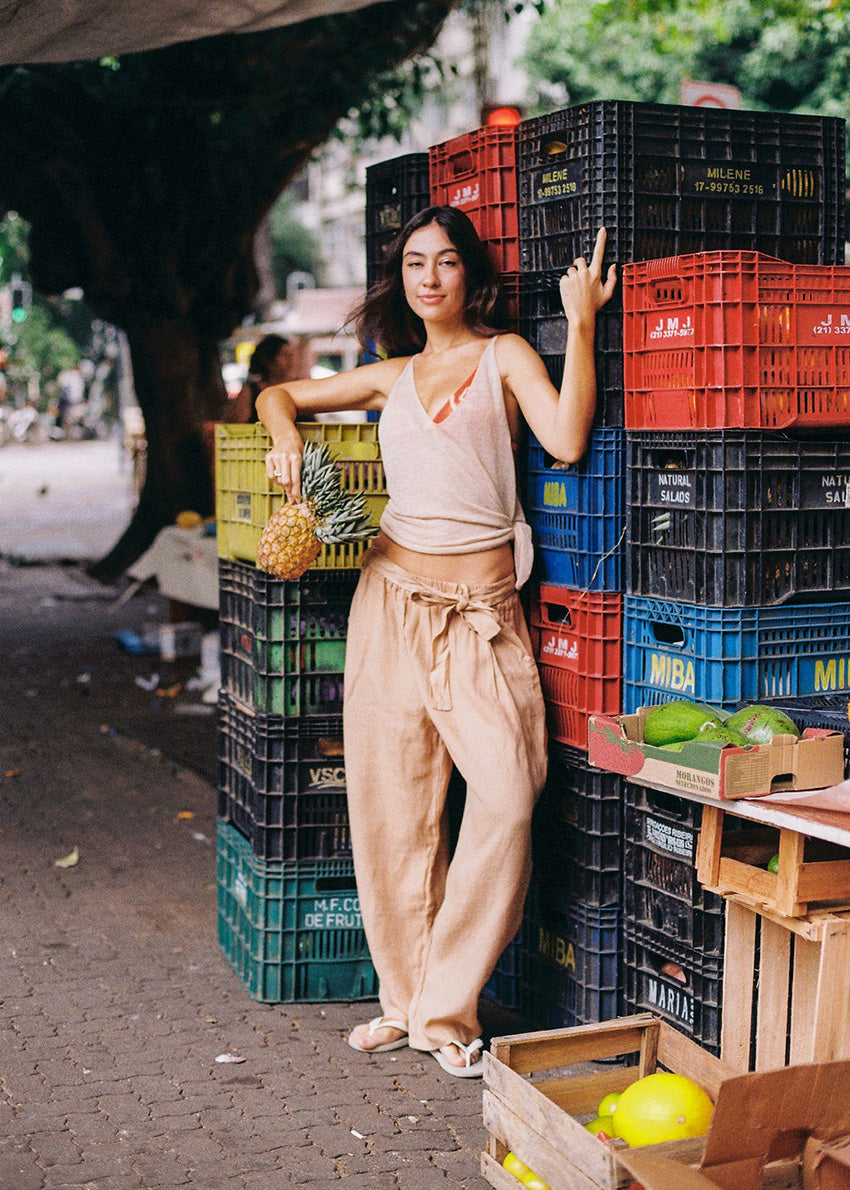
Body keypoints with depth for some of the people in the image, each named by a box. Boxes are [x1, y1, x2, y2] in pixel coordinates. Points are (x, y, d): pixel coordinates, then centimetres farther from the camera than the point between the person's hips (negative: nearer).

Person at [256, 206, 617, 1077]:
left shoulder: (504, 356, 6)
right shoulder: (392, 377, 15)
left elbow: (567, 439, -12)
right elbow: (279, 394, 28)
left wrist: (581, 321, -10)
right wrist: (286, 432, 5)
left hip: (482, 610, -3)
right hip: (394, 599, 3)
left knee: (508, 798, -16)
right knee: (391, 803, 3)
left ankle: (446, 1007, -2)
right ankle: (405, 999, 18)